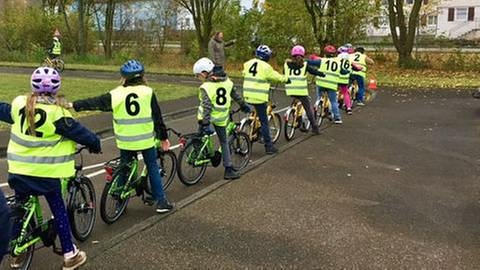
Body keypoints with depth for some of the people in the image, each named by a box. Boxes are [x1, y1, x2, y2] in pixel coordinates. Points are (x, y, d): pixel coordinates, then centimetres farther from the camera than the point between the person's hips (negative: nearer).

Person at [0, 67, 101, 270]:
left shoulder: (19, 105, -2)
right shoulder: (57, 112, -16)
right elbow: (80, 133, -11)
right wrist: (95, 144, 7)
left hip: (19, 169, 4)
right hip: (46, 172, -4)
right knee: (58, 210, 8)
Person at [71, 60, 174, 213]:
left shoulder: (116, 94, -4)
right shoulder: (148, 92, -4)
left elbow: (94, 102, -1)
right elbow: (157, 117, -1)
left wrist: (74, 105, 10)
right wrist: (163, 137, 8)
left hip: (125, 141, 1)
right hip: (146, 140, -1)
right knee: (152, 168, 13)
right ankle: (160, 201, 13)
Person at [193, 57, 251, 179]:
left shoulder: (206, 87, -16)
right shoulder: (227, 81, 1)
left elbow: (207, 106, -22)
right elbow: (235, 95, 14)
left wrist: (205, 124, -24)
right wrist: (243, 105, 28)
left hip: (207, 117, -4)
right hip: (221, 118, 4)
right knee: (224, 142, 12)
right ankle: (228, 170, 12)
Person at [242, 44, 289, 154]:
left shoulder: (248, 64, 9)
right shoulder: (265, 67, -8)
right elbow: (276, 77, 2)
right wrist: (286, 79, 20)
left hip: (247, 96, 6)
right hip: (259, 97, -6)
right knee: (264, 121, 0)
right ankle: (268, 146, 4)